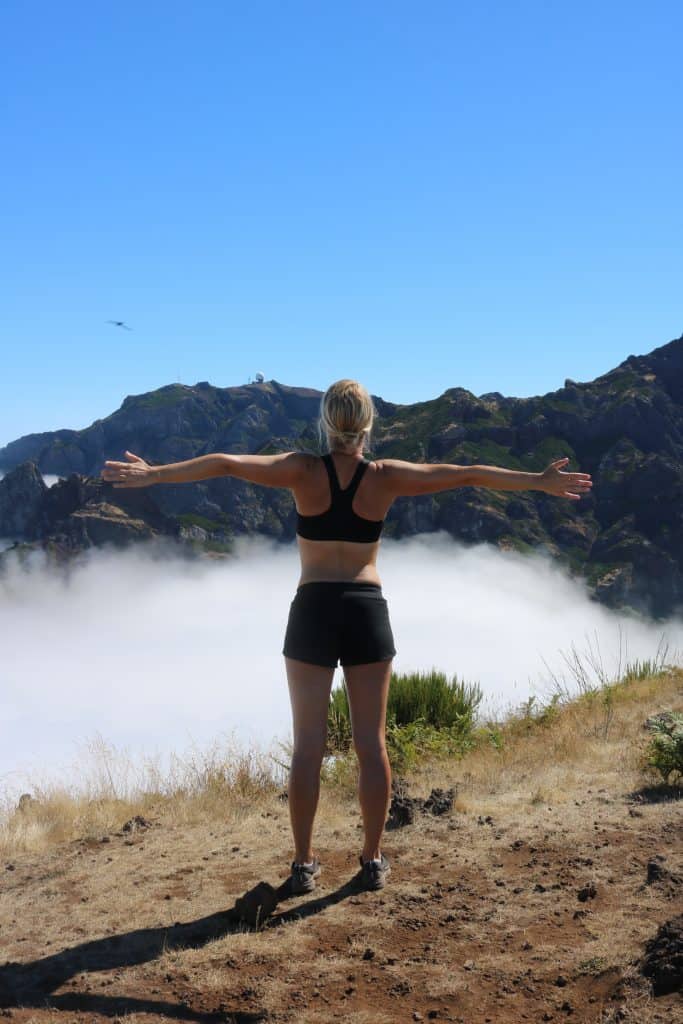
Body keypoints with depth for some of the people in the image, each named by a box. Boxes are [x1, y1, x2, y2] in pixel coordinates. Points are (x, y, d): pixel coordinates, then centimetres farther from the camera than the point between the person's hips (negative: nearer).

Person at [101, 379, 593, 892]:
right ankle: (373, 860, 16)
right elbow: (467, 474, 0)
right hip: (368, 610, 1)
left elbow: (226, 463, -10)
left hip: (312, 611, 0)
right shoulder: (386, 477, -1)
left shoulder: (304, 471, -3)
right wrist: (540, 481, 7)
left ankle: (305, 863, 13)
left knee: (308, 745, 6)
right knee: (371, 743, 8)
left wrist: (153, 473, -5)